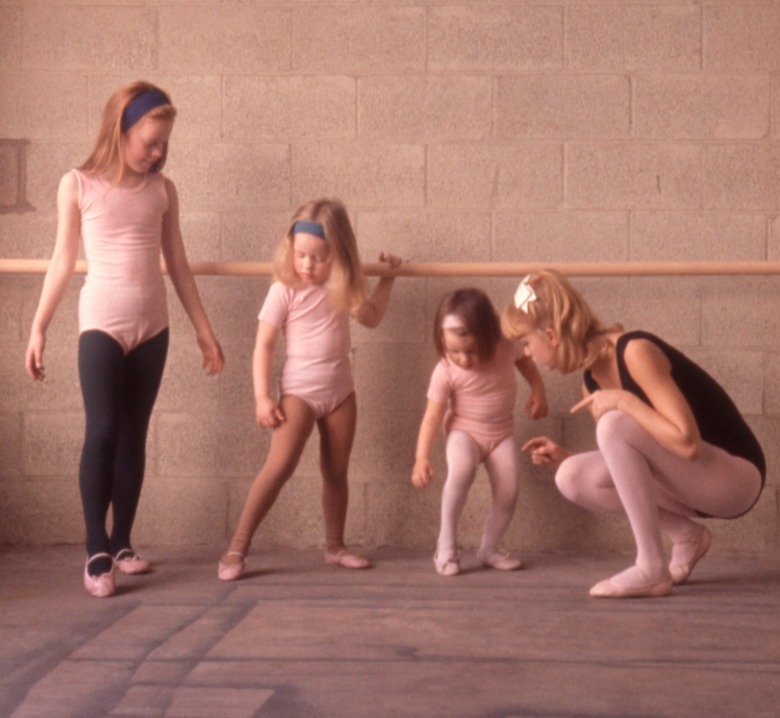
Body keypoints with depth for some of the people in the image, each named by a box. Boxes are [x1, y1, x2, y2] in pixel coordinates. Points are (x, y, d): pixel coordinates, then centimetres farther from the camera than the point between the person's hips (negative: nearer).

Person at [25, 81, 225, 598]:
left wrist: (204, 329, 12)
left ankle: (121, 543, 15)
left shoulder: (162, 189, 5)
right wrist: (38, 329, -3)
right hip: (101, 322, -3)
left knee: (134, 434, 7)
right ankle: (96, 552, -8)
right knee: (102, 431, -11)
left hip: (152, 325, 4)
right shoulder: (78, 185, -2)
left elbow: (178, 264, 11)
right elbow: (63, 262, 1)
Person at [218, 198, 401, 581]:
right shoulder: (284, 291, -10)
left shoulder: (343, 288, 4)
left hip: (340, 390, 5)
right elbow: (264, 346, -10)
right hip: (299, 390, -5)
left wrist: (387, 278, 15)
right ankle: (237, 549, -15)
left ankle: (334, 545, 26)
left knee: (336, 471, 11)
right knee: (279, 466, -17)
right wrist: (262, 398, -15)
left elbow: (372, 316, 22)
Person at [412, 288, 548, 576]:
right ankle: (446, 544, -18)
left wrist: (538, 392, 5)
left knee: (508, 493, -9)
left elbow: (525, 361, 8)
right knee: (462, 471, -33)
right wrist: (422, 458, -30)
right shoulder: (445, 371, -24)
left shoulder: (506, 348, -17)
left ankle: (489, 549, 16)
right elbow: (432, 417, -22)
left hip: (501, 433, 3)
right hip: (464, 432, -3)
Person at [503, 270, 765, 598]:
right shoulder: (593, 379, 3)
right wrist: (564, 457, -2)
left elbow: (687, 443, -31)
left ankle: (652, 569, -20)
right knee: (571, 478, -8)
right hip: (691, 478, 8)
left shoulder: (636, 352, -23)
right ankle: (686, 535, 3)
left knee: (614, 424, -28)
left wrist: (624, 401, -24)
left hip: (737, 477, -8)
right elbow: (621, 461, 11)